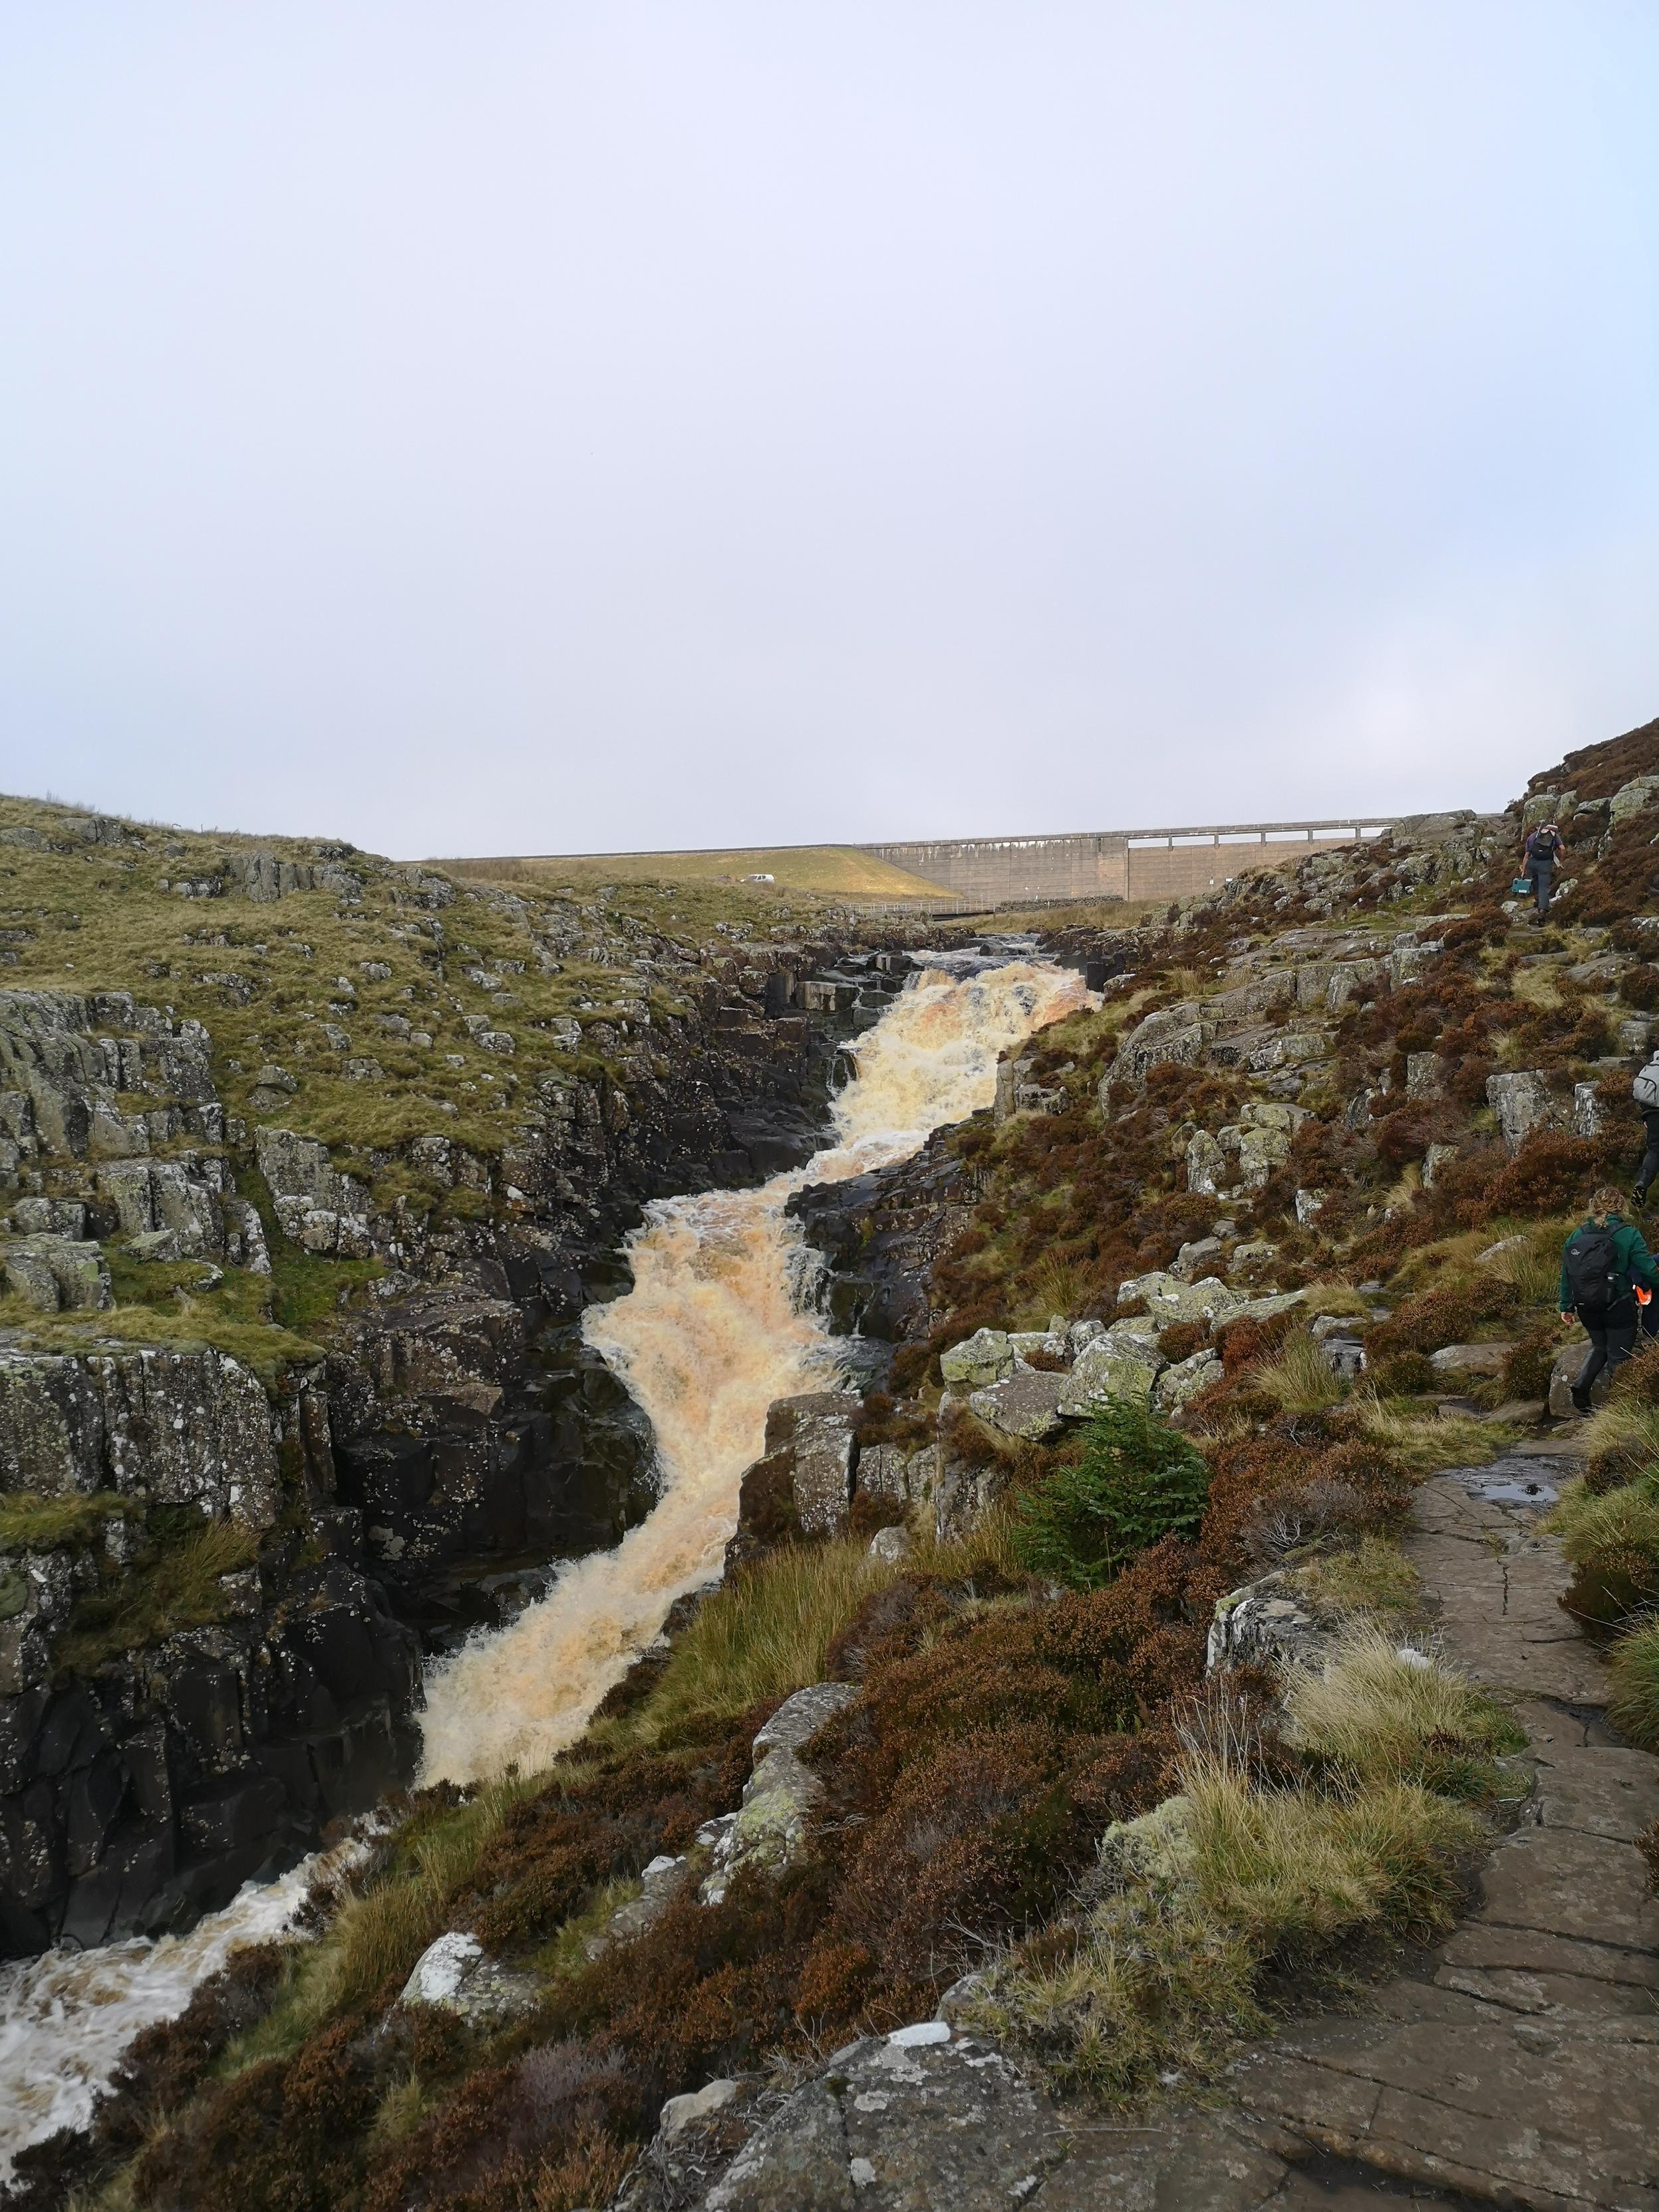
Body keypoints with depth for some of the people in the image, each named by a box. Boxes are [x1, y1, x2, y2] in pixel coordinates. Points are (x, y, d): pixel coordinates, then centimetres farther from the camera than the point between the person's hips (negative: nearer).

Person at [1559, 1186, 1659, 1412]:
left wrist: (1566, 1306, 13)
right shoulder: (1629, 1235, -12)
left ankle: (1581, 1385, 4)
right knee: (1618, 1356, 9)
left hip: (1587, 1307, 4)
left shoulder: (1577, 1236, 0)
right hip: (1619, 1307, -4)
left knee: (1600, 1347, 23)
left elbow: (1566, 1274, 4)